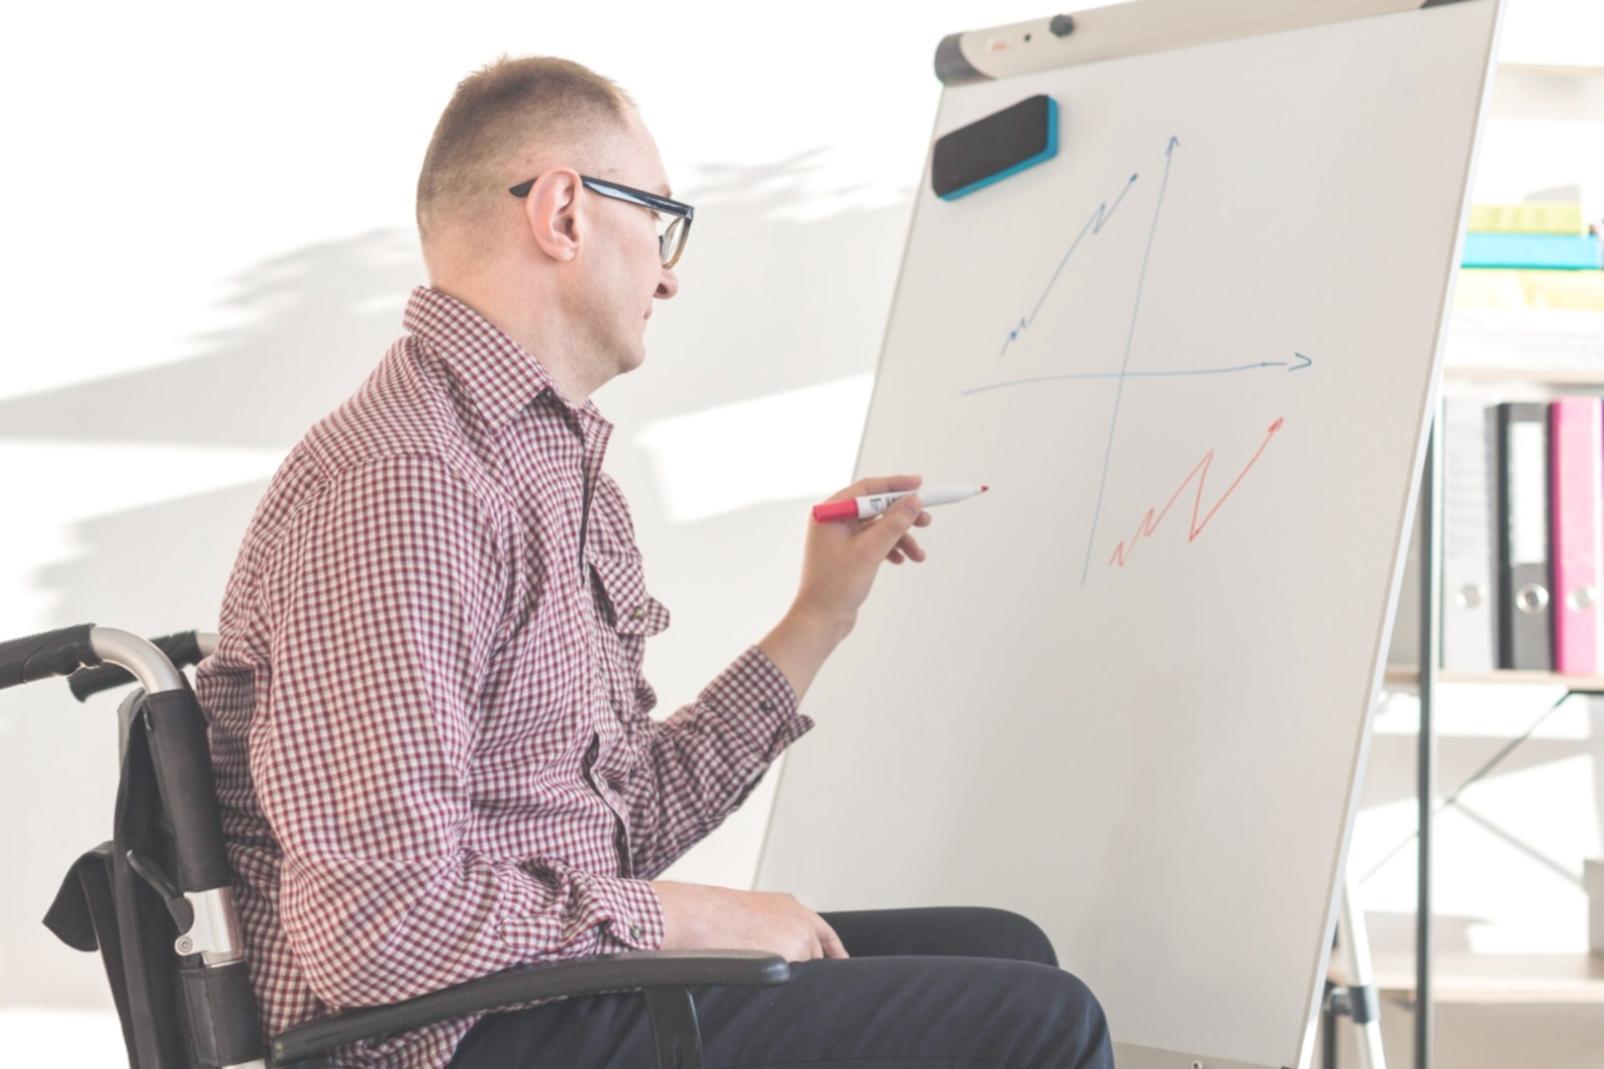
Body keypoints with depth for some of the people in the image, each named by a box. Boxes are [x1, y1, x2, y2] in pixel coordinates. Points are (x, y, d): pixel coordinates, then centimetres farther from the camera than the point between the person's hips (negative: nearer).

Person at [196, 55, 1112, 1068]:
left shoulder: (569, 474, 15)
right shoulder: (400, 490, -20)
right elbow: (376, 923, -26)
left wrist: (819, 620, 19)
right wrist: (689, 919, -15)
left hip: (564, 975, 10)